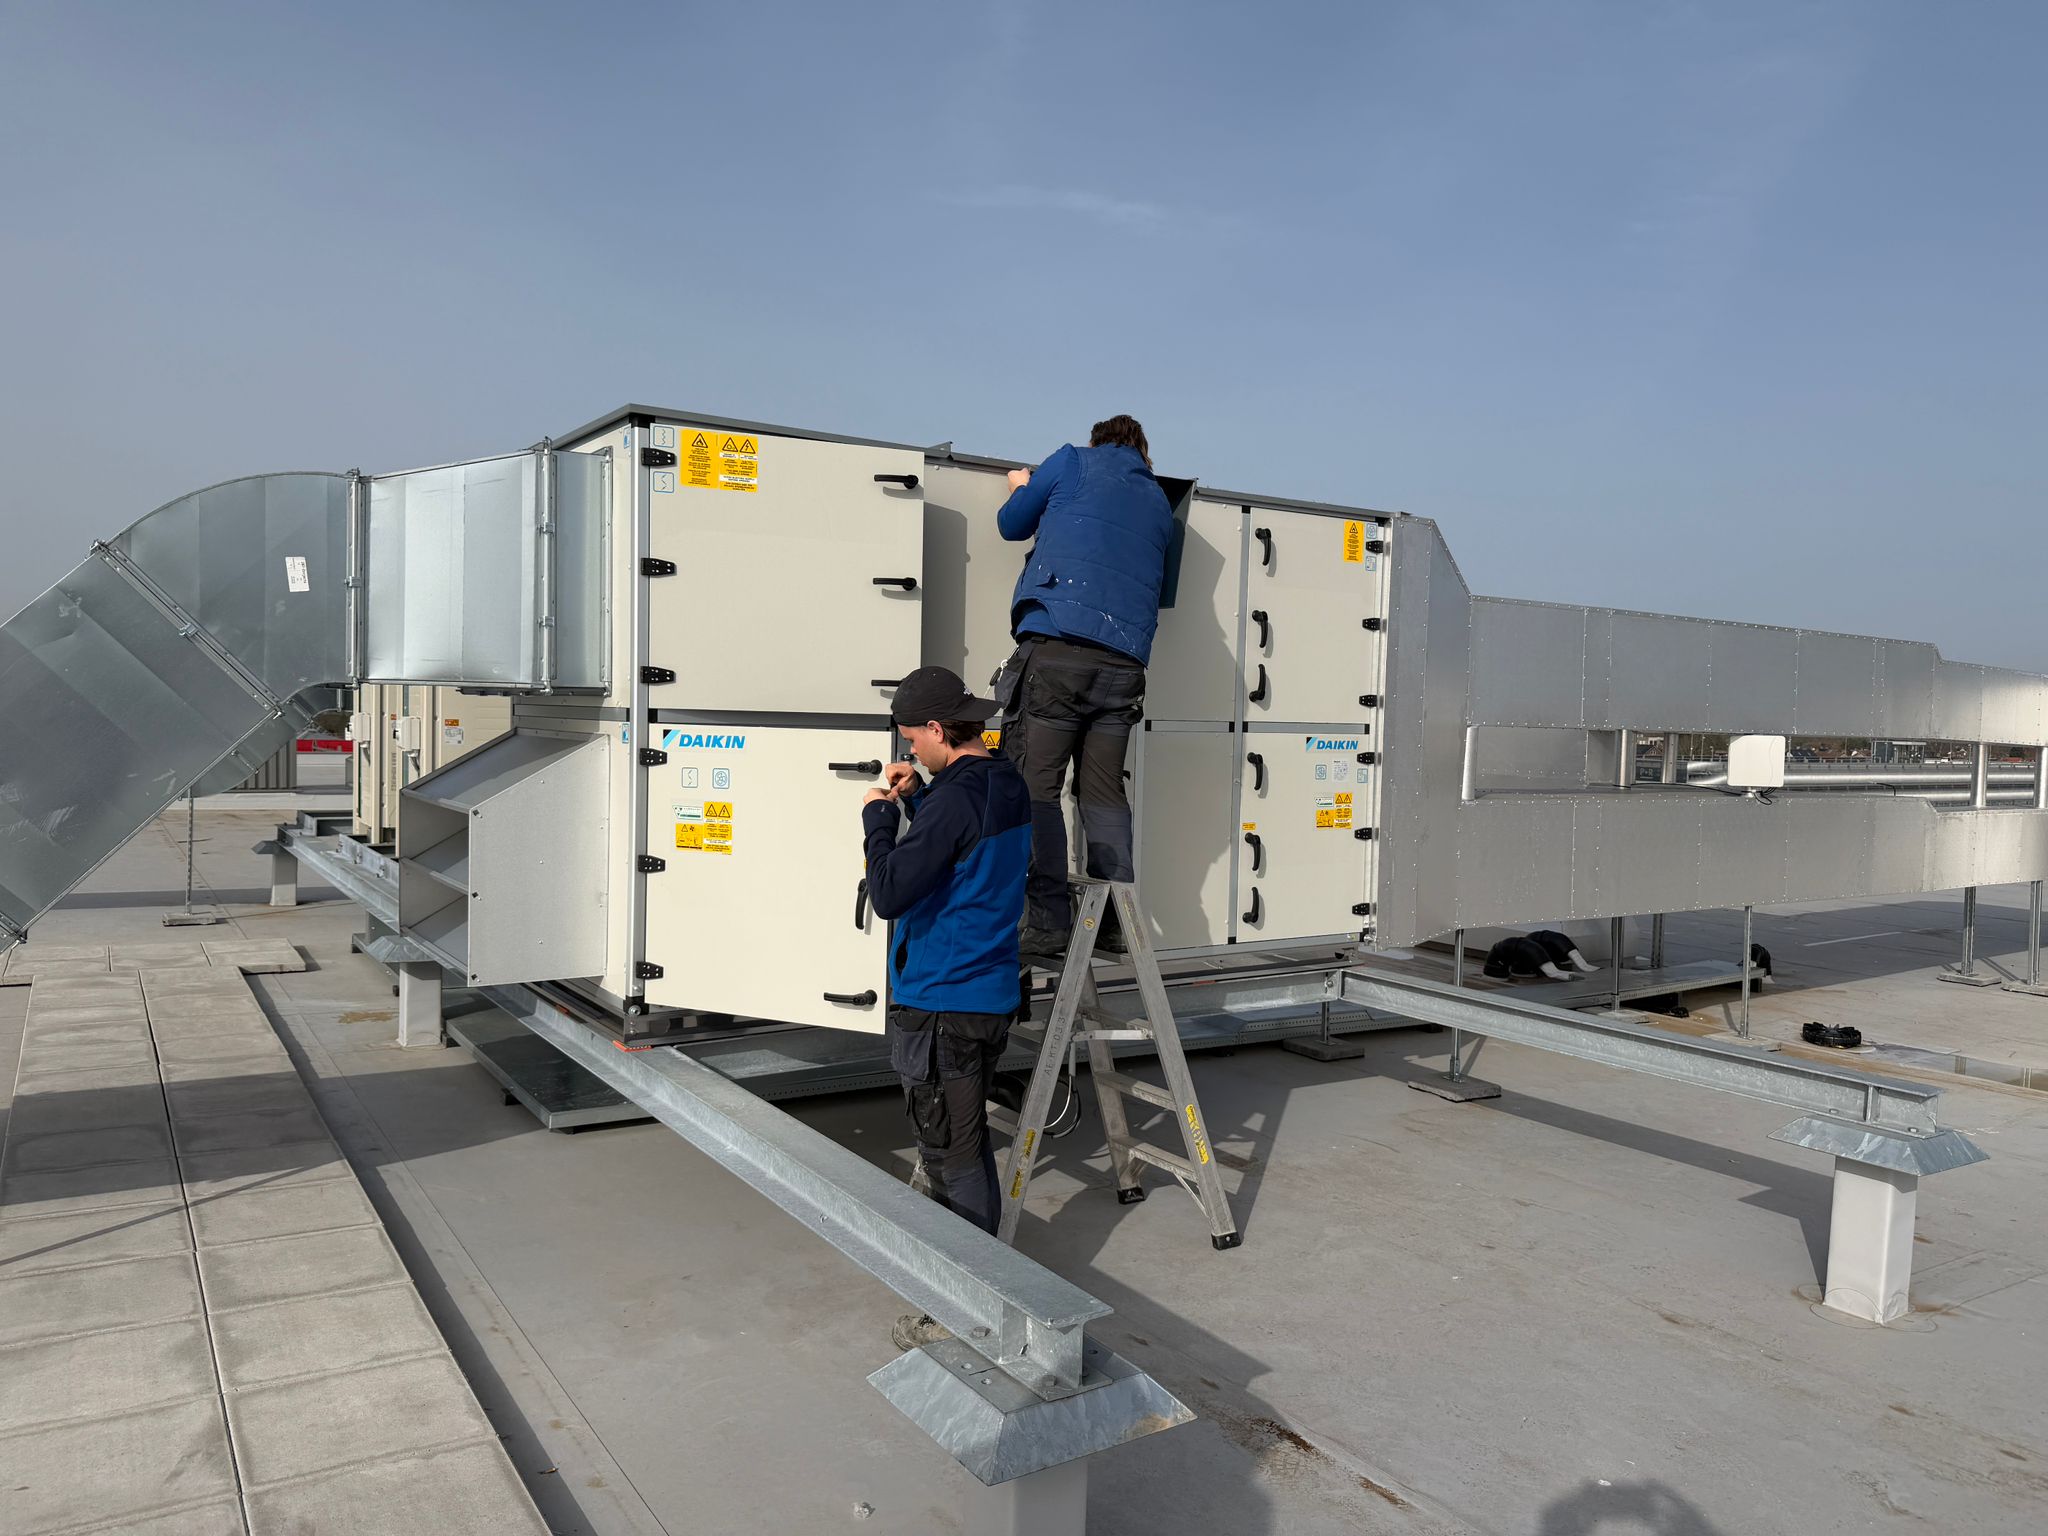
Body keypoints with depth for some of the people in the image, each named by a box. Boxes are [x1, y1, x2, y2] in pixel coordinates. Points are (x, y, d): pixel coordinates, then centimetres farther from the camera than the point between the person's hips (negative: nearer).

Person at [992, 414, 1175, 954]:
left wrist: (1021, 488, 45)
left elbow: (1013, 525, 21)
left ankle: (1048, 923, -8)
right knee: (1104, 794, 10)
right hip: (1123, 663, 5)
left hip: (1056, 650, -5)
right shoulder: (1160, 504, 25)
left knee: (1035, 787, -3)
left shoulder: (1072, 463, 13)